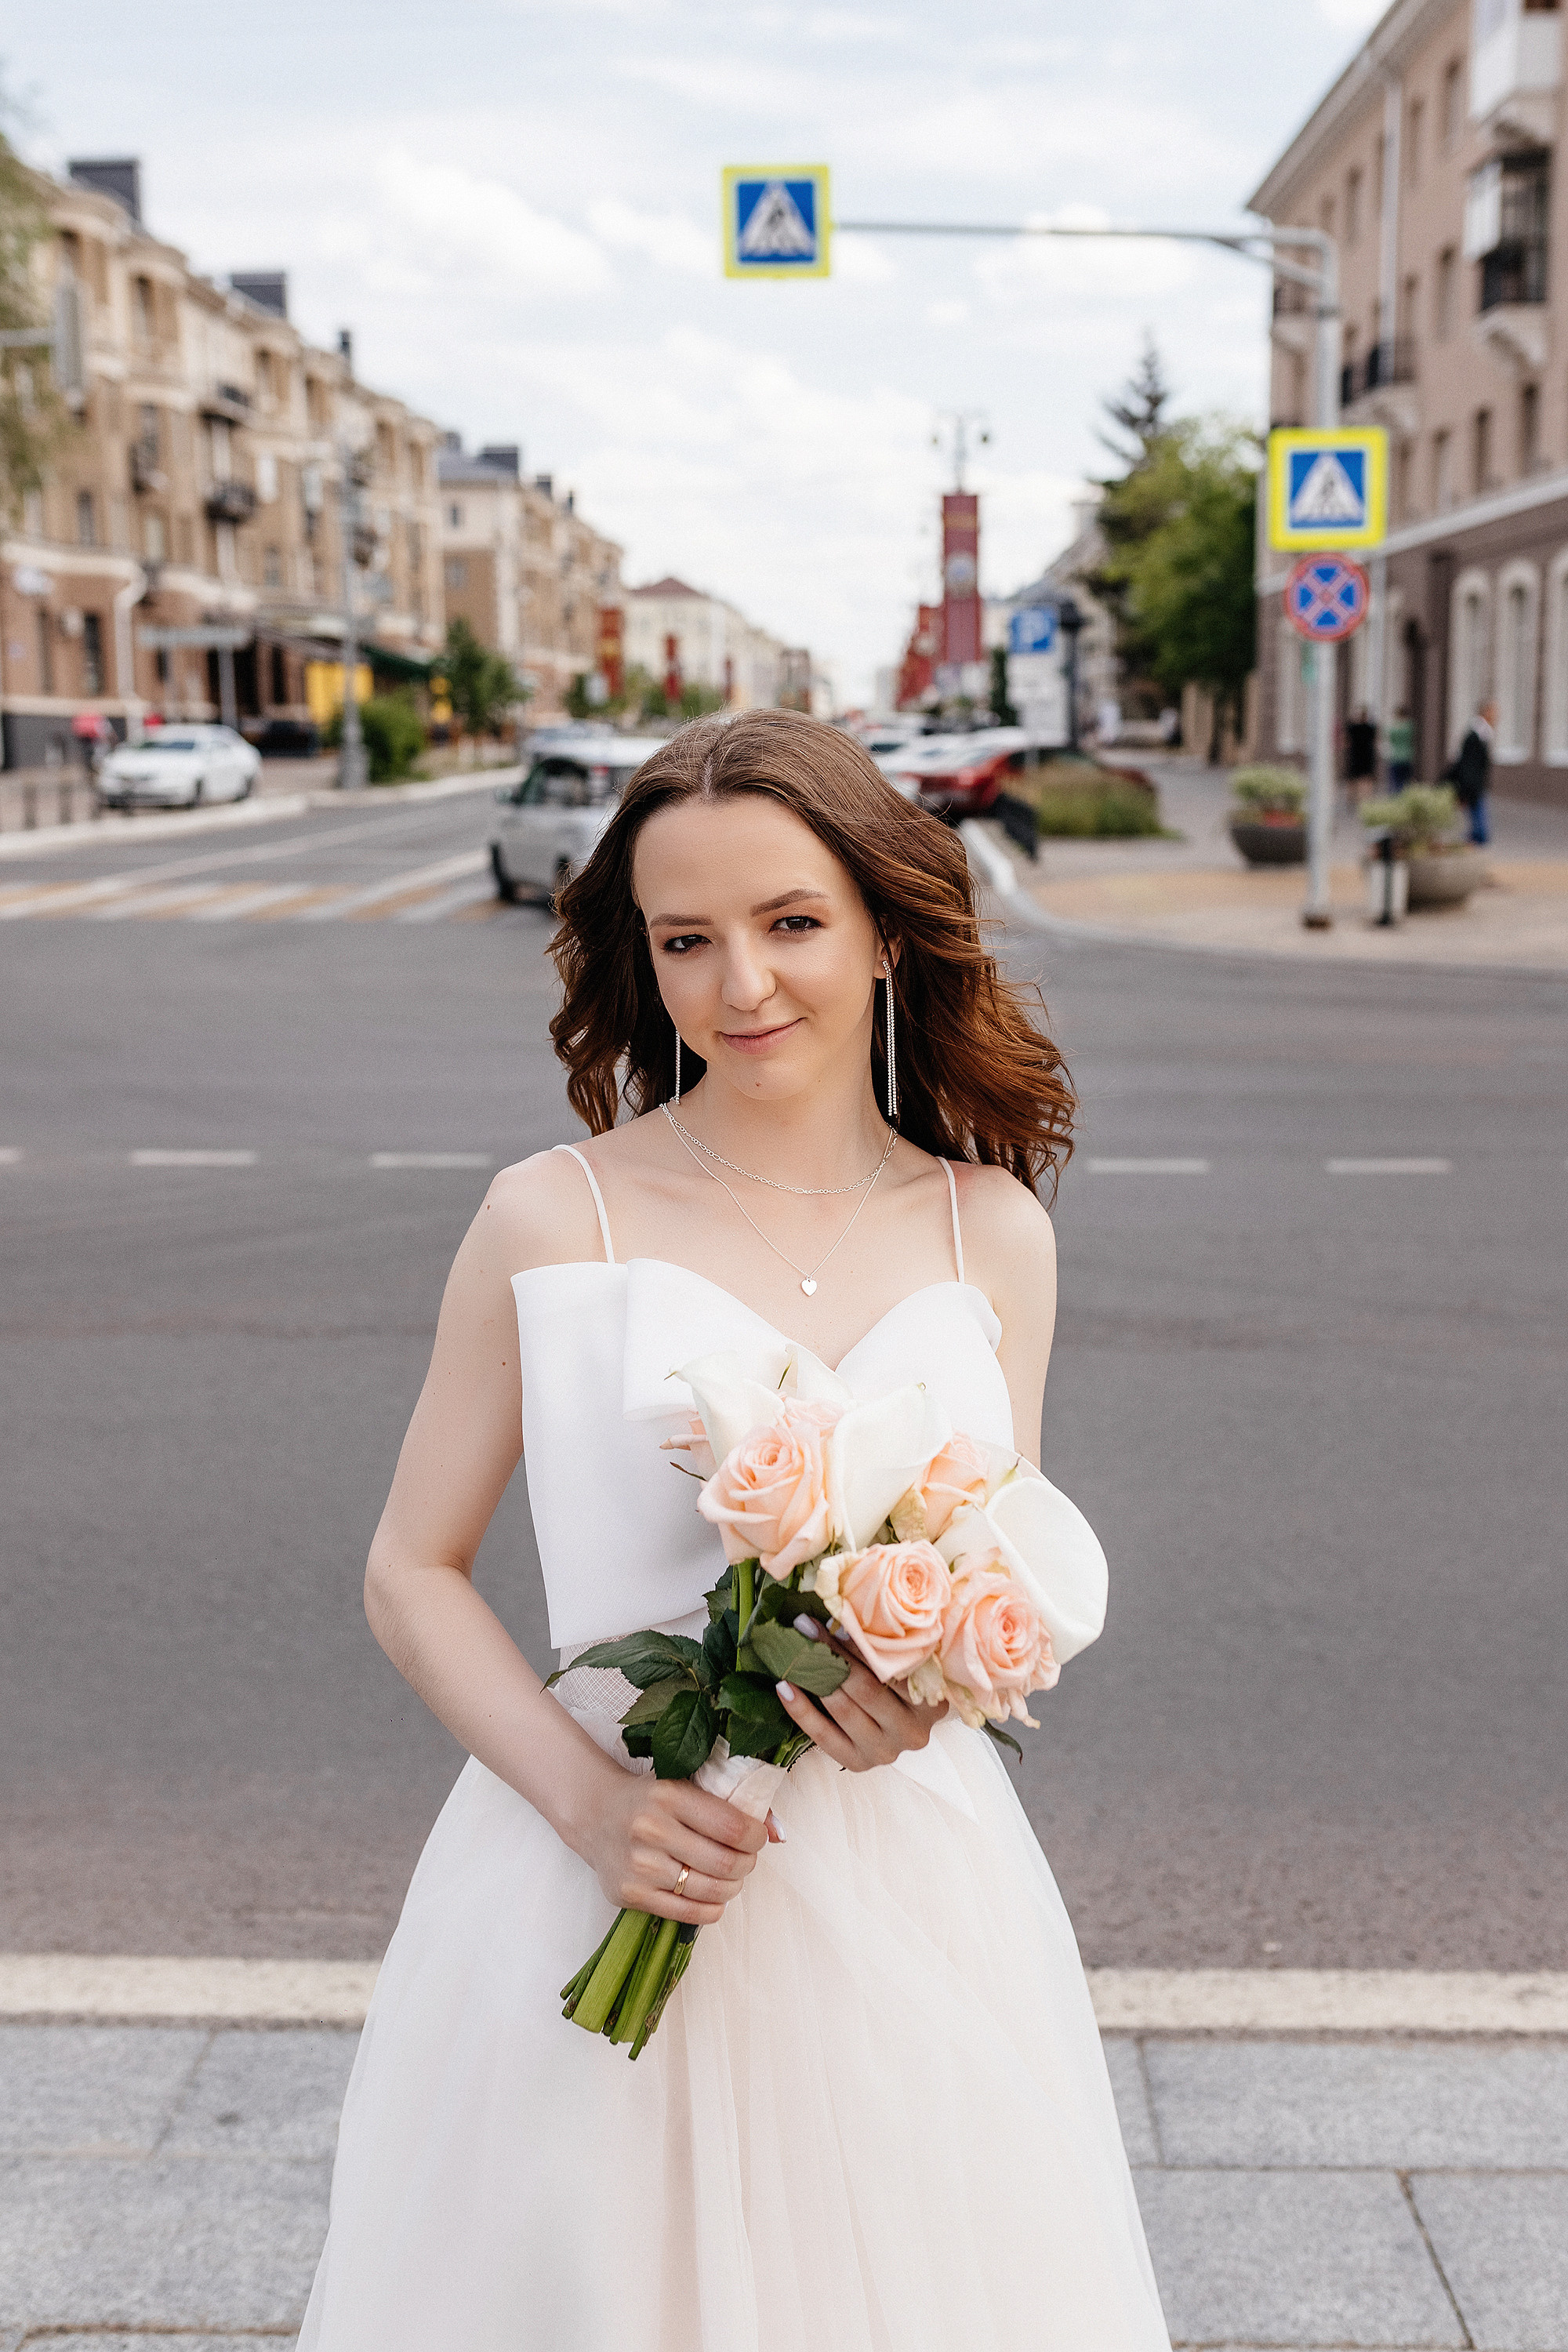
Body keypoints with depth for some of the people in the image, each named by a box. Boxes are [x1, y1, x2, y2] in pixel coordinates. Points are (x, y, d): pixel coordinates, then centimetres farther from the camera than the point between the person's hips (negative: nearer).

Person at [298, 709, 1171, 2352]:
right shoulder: (555, 1220, -7)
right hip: (603, 1888, -2)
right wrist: (591, 1801, -16)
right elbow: (410, 1572, -3)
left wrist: (924, 1694, -14)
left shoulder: (991, 1231, 1)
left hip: (903, 1882, 3)